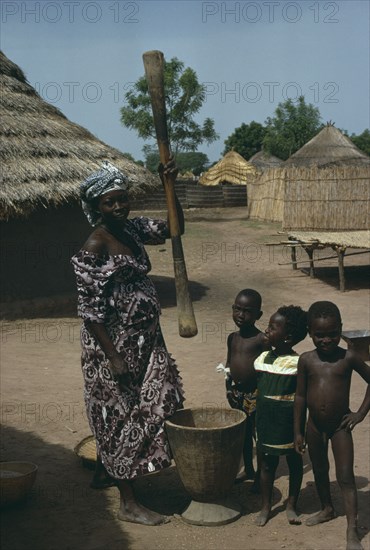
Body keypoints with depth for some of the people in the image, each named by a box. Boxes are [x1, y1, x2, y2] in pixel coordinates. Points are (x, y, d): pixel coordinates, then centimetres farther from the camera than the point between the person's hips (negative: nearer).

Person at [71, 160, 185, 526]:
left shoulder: (132, 229, 4)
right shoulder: (94, 248, -18)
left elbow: (174, 229, 14)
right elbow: (91, 310, -20)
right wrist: (113, 357, -21)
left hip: (145, 338, 8)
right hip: (114, 343, -8)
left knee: (154, 405, 17)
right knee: (121, 417, 1)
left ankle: (105, 471, 36)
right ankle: (128, 504, 14)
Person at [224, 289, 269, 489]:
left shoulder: (262, 340, -14)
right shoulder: (232, 337, 5)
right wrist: (230, 386, 10)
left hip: (255, 393, -6)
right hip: (237, 393, 6)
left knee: (259, 434, 6)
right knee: (244, 434, 19)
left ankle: (260, 474, 20)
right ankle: (248, 470, 36)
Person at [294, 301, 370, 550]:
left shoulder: (348, 358, -12)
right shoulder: (306, 360, -7)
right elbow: (300, 396, 1)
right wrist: (298, 432, 3)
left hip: (340, 426, -3)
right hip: (314, 426, 3)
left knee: (346, 477, -2)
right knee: (320, 471, 21)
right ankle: (327, 509, 43)